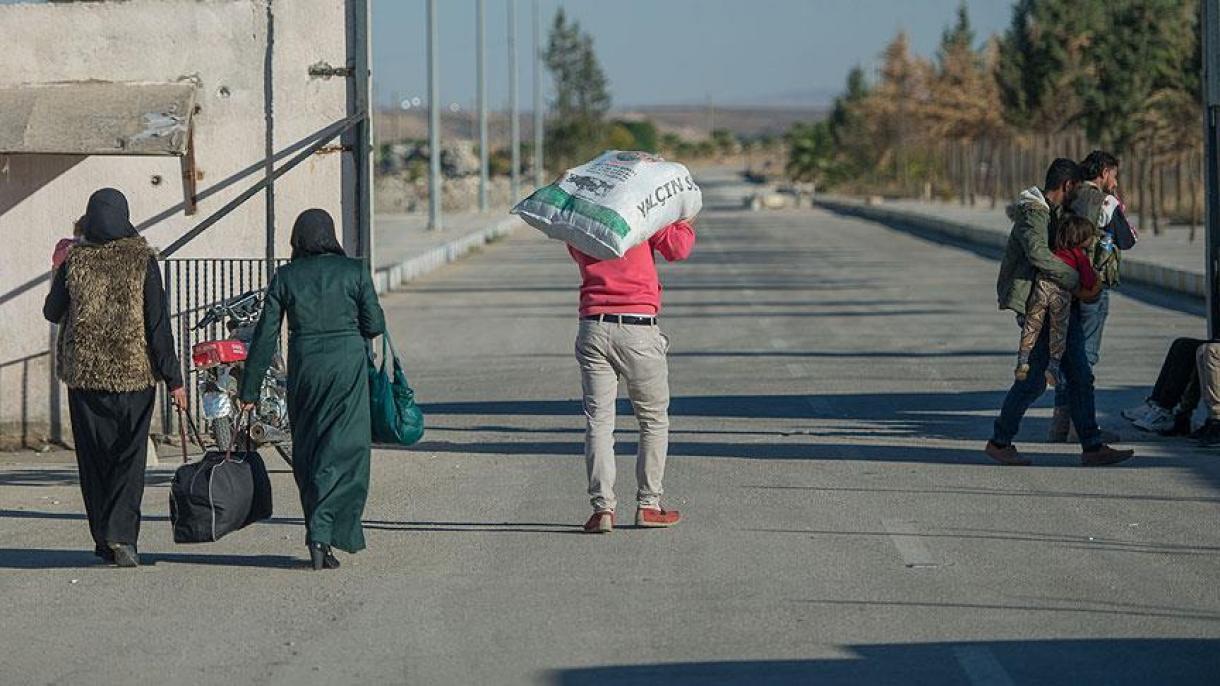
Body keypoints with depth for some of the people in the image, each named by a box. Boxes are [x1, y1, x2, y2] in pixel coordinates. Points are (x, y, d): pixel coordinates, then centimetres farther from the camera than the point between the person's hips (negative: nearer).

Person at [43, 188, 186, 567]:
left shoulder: (74, 261, -3)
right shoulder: (142, 259, -6)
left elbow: (52, 312, 11)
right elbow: (158, 323, -7)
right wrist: (173, 379, -4)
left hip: (84, 373, 1)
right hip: (134, 372, -1)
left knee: (94, 458, 10)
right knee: (130, 457, 3)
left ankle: (104, 538, 12)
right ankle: (122, 535, -11)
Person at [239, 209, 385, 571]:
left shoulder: (284, 277, 2)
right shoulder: (354, 270, -1)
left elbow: (265, 337, 1)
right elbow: (374, 325, -2)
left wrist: (249, 391, 5)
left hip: (304, 367, 2)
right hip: (348, 365, -2)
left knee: (307, 452, 15)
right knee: (344, 451, -2)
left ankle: (319, 532, 19)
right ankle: (321, 533, -17)